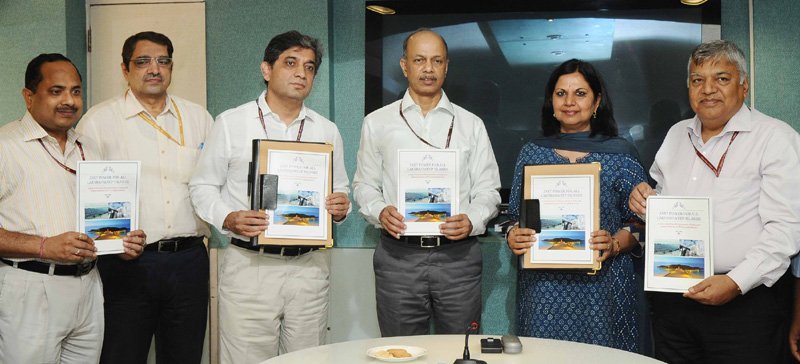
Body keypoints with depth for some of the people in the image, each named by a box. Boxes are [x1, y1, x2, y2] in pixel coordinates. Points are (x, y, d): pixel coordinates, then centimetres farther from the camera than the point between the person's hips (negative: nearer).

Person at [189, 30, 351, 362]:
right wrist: (228, 219, -14)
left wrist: (341, 207, -4)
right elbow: (203, 187, 5)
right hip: (248, 264, -2)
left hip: (309, 266, 3)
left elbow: (341, 191, 20)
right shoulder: (231, 123, 4)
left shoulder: (327, 131, 14)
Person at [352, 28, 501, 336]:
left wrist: (472, 221, -11)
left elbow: (488, 190, 8)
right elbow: (364, 184, 12)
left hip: (458, 256, 1)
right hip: (398, 256, 0)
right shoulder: (377, 123, 10)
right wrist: (380, 212, -9)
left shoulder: (471, 125, 11)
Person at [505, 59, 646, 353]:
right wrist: (513, 238, -7)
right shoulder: (532, 152, 9)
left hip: (601, 286, -1)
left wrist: (614, 245, -15)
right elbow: (515, 216, 13)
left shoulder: (621, 154, 3)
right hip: (543, 287, 2)